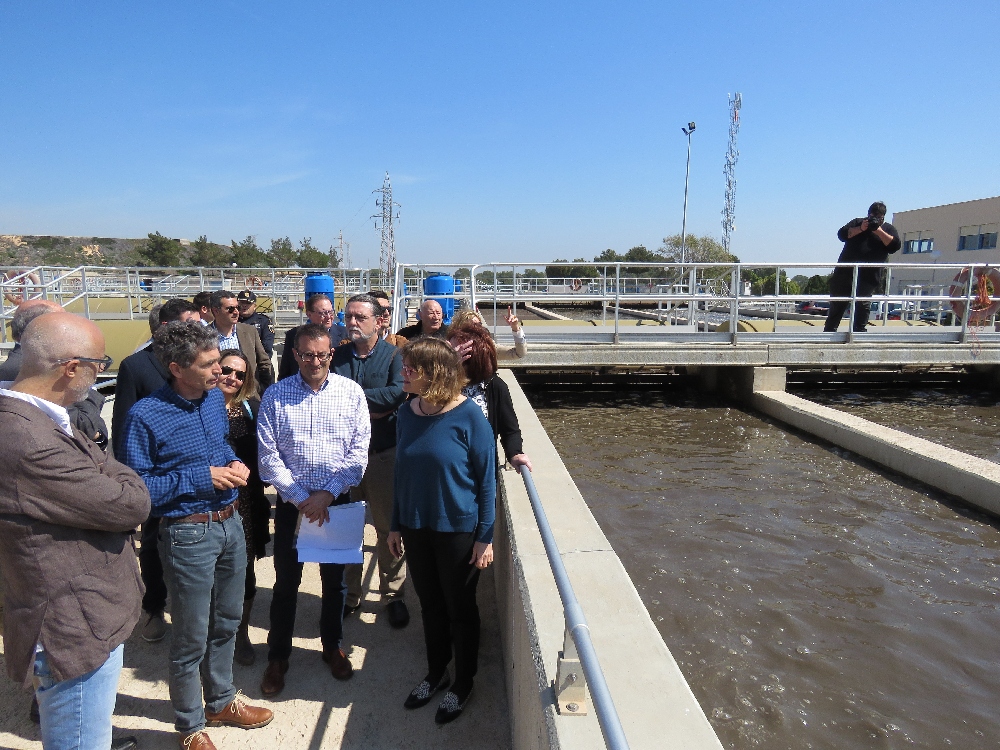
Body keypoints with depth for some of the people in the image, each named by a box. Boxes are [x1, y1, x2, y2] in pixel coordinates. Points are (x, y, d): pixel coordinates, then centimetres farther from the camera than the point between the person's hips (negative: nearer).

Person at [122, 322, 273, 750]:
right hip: (188, 534, -6)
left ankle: (221, 701, 44)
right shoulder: (146, 416, -18)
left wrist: (235, 466, -3)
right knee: (191, 638, 10)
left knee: (227, 622, 22)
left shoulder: (215, 398, 1)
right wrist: (201, 477, -21)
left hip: (230, 523, 6)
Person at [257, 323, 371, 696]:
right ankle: (278, 656, 31)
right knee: (286, 582, 10)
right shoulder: (276, 395, -5)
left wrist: (328, 494, -13)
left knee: (335, 579, 15)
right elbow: (268, 456, -6)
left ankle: (332, 646, 37)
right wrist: (301, 498, -12)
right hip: (291, 502, 0)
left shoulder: (351, 392, -5)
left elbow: (359, 451, -5)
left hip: (338, 500, 1)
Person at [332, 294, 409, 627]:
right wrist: (373, 408, -17)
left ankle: (393, 594, 24)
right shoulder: (336, 356, 6)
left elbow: (399, 393, -20)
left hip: (385, 452, -2)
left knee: (388, 526, 8)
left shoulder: (394, 355, -3)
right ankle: (349, 593, 30)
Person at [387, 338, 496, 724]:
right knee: (430, 604, 20)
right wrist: (396, 525, 9)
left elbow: (487, 478, -13)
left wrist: (485, 537, -12)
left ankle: (463, 684, 35)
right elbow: (401, 471, 6)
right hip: (415, 527, 5)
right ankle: (436, 672, 43)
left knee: (460, 608, 13)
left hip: (458, 529, -4)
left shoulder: (468, 416, -19)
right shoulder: (407, 412, -4)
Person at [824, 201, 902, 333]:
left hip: (870, 276, -1)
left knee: (863, 303, -9)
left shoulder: (888, 229, 13)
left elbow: (895, 246, -3)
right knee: (838, 302, 5)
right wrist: (860, 229, -11)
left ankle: (859, 331, -3)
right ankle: (829, 330, 14)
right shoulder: (857, 223, 15)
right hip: (846, 271, 2)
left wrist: (879, 231, -10)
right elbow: (842, 234, 0)